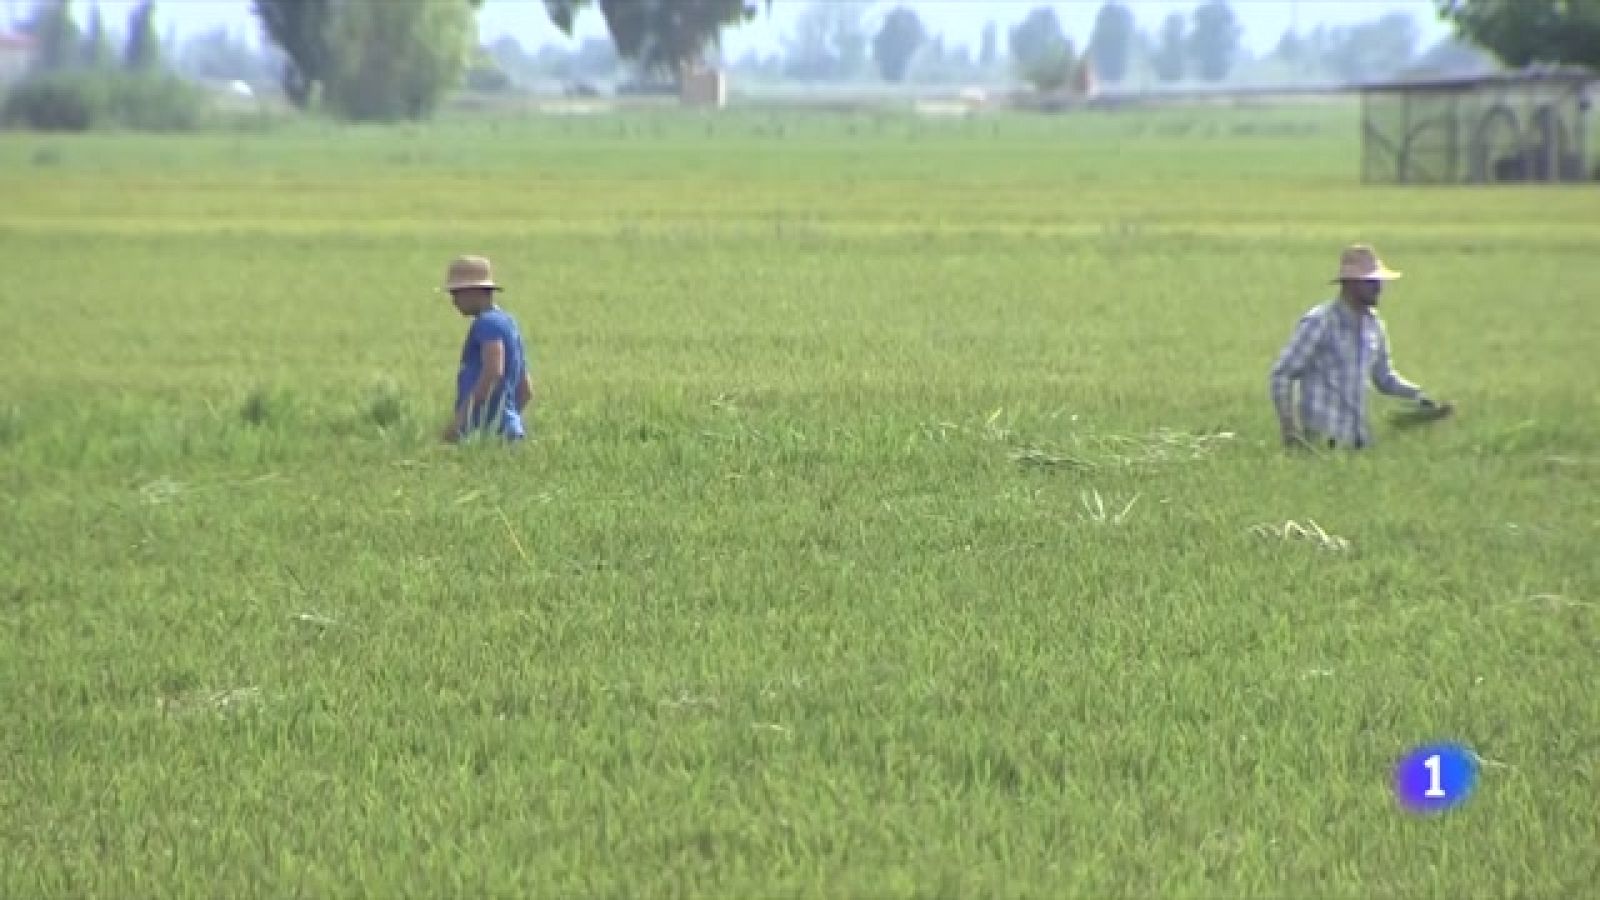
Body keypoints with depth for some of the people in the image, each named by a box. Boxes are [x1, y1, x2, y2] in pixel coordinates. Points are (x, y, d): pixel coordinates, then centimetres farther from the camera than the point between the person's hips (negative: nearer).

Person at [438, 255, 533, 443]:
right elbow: (526, 391, 26)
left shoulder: (488, 322, -6)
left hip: (485, 430, -9)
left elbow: (494, 371, -23)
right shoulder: (509, 323, 24)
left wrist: (460, 416, -24)